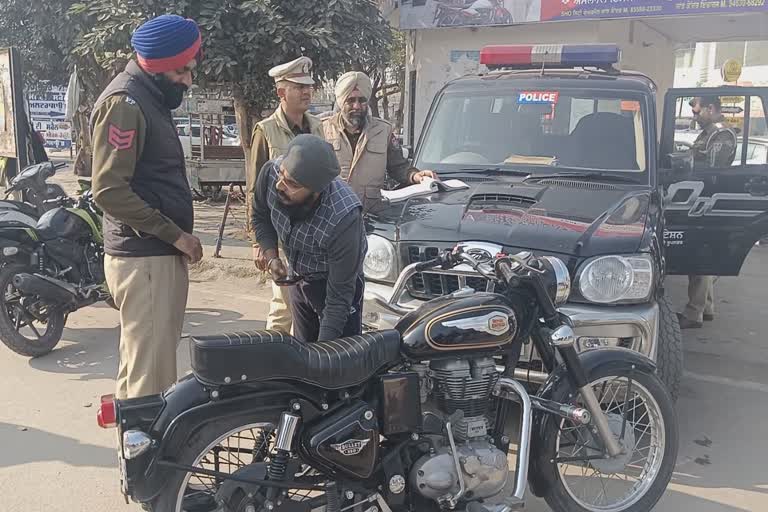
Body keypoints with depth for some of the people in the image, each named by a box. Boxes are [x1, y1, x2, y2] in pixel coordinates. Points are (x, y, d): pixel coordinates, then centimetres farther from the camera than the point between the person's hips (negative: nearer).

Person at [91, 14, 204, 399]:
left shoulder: (150, 98, 18)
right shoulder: (123, 103, -14)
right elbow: (109, 190, -21)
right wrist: (175, 234, -17)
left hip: (158, 253, 10)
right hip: (145, 258, -10)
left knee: (145, 359, 16)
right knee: (151, 367, -6)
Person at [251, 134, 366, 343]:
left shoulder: (344, 217, -39)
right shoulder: (270, 173, -26)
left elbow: (339, 294, -31)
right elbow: (260, 215, -1)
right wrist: (270, 256, -15)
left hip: (337, 281, -5)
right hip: (297, 277, 6)